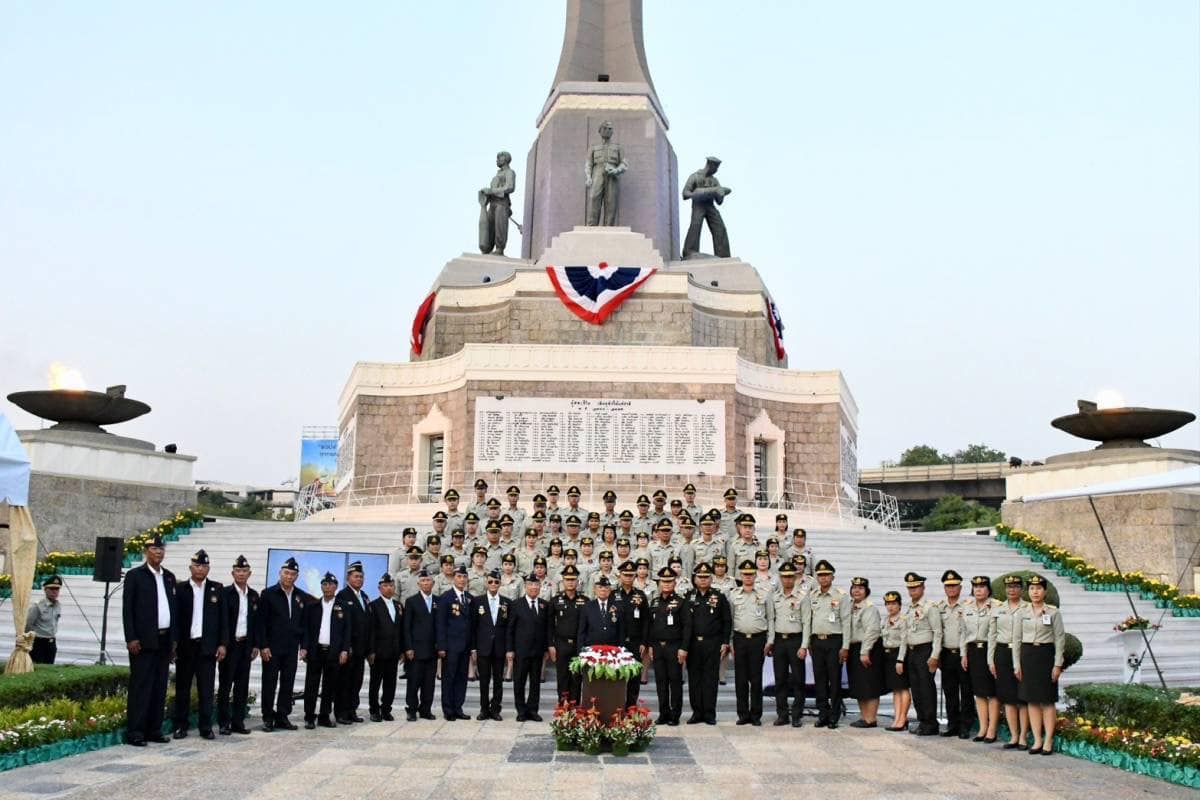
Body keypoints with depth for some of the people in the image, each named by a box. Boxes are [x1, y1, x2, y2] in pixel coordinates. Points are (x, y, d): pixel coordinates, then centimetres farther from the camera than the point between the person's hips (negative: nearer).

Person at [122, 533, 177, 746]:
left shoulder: (169, 577, 15)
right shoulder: (135, 575, -1)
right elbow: (127, 609, -6)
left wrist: (174, 638, 11)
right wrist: (131, 638, -13)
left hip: (164, 640, 6)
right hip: (144, 641, -6)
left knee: (160, 687, 7)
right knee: (140, 686, -5)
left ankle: (154, 730, 13)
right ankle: (134, 732, -1)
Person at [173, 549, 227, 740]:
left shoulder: (216, 589, 7)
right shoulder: (180, 588, 4)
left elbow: (222, 618, 6)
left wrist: (222, 644, -1)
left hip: (208, 646, 0)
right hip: (185, 645, 0)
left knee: (206, 689, 0)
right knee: (183, 688, 6)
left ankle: (206, 727, 5)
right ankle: (181, 726, 14)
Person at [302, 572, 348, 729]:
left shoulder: (343, 606, 6)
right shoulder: (312, 606, 8)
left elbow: (347, 630, 3)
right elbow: (306, 628, 6)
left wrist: (345, 650, -5)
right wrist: (304, 648, -3)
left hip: (334, 652, 0)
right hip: (315, 651, 0)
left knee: (329, 687, 4)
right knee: (312, 685, 0)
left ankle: (324, 717, 13)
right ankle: (309, 718, 6)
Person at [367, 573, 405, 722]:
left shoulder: (399, 606, 13)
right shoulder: (374, 605, -4)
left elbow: (402, 629, 13)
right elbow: (371, 630, -9)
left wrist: (402, 650, 8)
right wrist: (371, 651, -14)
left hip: (394, 652, 5)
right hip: (379, 652, -5)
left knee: (390, 682, 7)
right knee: (375, 682, 3)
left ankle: (386, 710, 15)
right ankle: (374, 710, 12)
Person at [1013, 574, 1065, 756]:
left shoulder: (1053, 612, -1)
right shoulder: (1021, 613, 7)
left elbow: (1060, 639, -1)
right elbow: (1016, 639, 8)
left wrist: (1057, 664, -7)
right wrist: (1017, 664, 3)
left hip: (1046, 655, -3)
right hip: (1027, 655, 3)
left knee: (1047, 701, -1)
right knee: (1032, 700, 4)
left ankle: (1048, 741, 4)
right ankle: (1037, 740, 10)